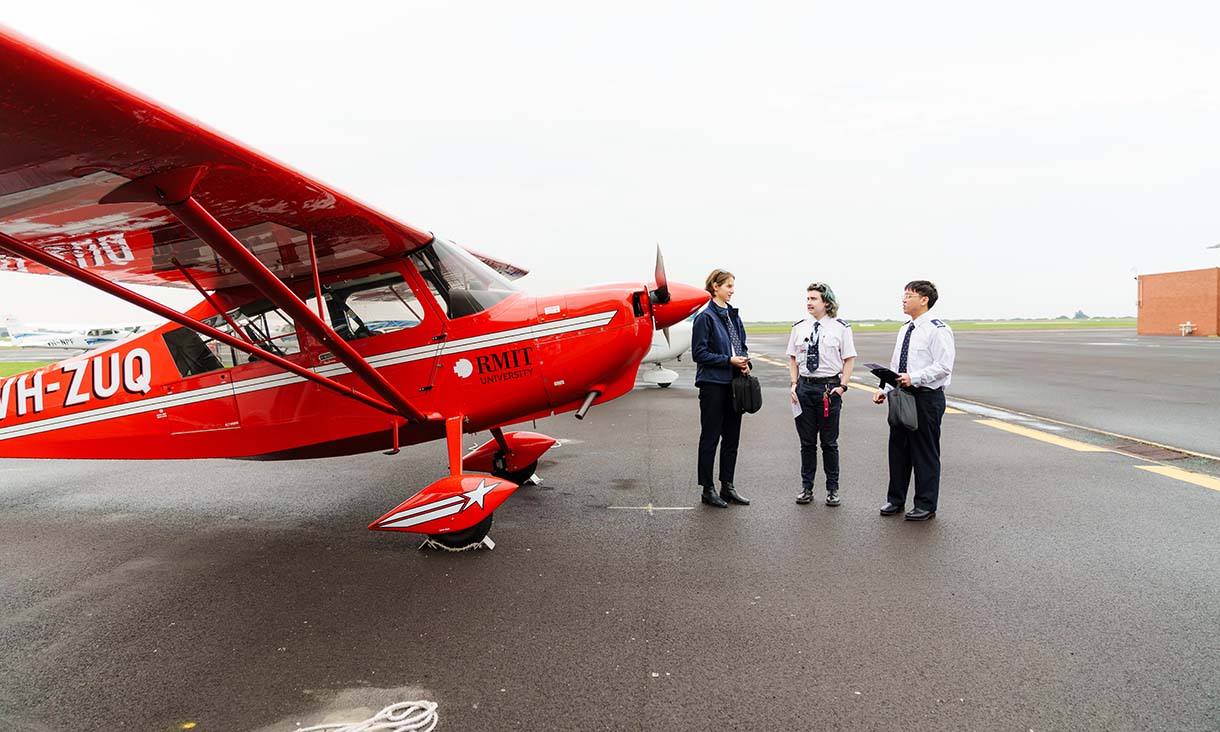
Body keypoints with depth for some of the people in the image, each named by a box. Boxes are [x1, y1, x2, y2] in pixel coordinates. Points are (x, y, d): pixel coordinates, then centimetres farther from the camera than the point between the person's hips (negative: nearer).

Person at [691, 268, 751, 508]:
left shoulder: (733, 314, 12)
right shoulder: (705, 317, -10)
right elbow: (699, 353, -13)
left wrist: (744, 361, -1)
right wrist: (729, 360, -17)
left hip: (733, 383, 7)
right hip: (713, 383, -7)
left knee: (732, 437, 12)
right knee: (710, 437, 2)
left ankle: (727, 486, 23)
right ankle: (708, 489, 12)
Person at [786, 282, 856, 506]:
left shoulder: (840, 327, -2)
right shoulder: (799, 327, 6)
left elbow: (849, 359, 1)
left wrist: (842, 386, -9)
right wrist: (794, 384, 1)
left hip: (829, 388, -3)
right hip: (804, 386, 3)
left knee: (829, 442, 6)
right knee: (807, 441, 9)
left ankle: (832, 490, 18)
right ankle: (806, 488, 20)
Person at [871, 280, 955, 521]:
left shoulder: (937, 329, -11)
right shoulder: (904, 330, 14)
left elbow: (943, 367, -19)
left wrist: (914, 378, -27)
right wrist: (885, 390, 7)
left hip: (926, 398, -8)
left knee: (925, 452, 3)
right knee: (898, 448, 13)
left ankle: (926, 505, 16)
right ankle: (895, 499, 27)